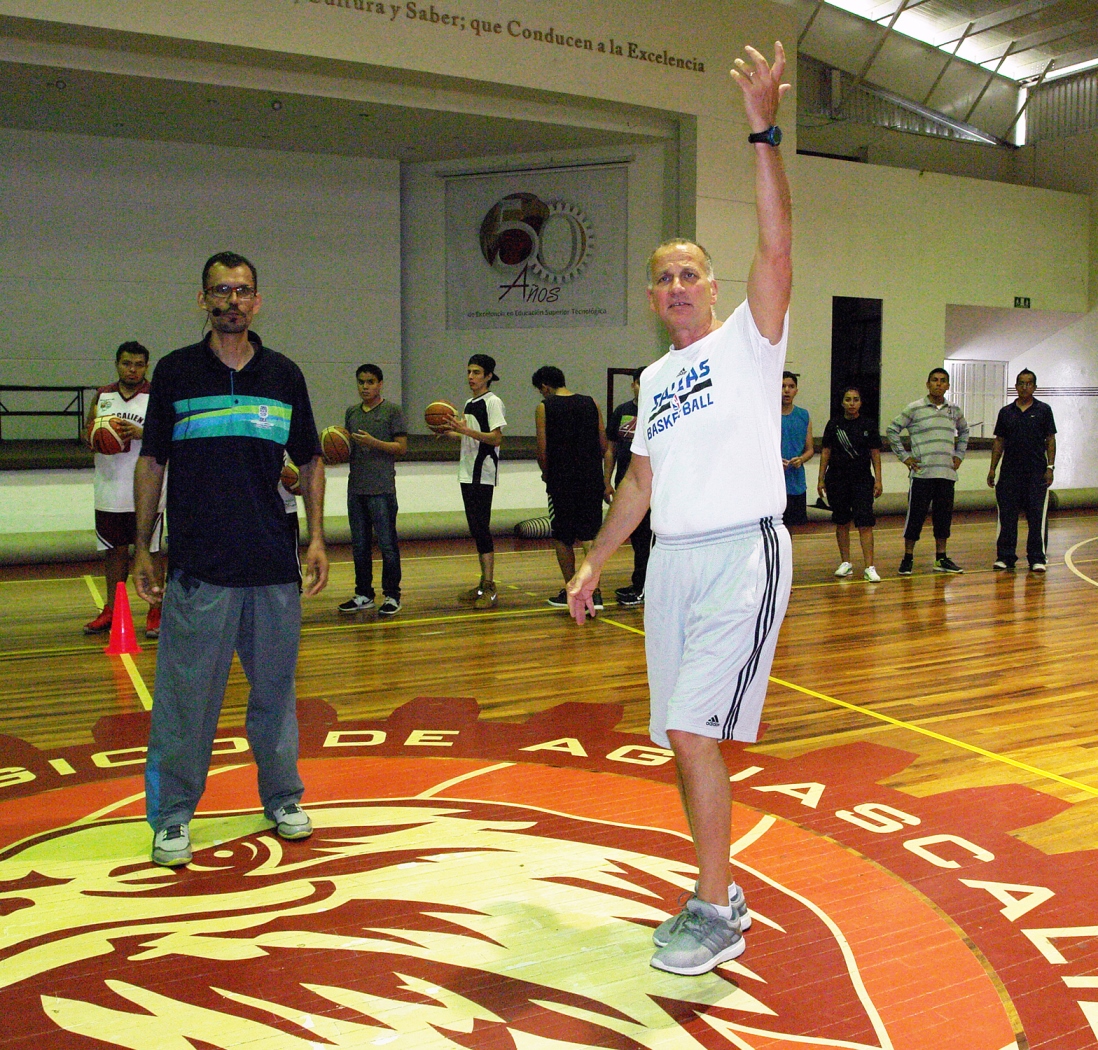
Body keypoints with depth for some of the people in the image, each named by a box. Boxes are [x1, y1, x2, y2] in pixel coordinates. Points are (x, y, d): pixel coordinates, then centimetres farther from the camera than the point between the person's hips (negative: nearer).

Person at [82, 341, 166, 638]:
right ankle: (111, 610, 23)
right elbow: (87, 431, 16)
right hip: (109, 492, 4)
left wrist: (141, 433, -23)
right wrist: (94, 437, -7)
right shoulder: (102, 396, 11)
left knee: (150, 551, 2)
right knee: (114, 551, 12)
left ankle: (156, 613, 9)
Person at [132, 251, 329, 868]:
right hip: (197, 567, -2)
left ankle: (283, 798, 26)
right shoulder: (176, 372, 3)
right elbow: (152, 463, 7)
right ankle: (174, 816, 15)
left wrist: (317, 538, 4)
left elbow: (310, 462, 12)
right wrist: (142, 549, 3)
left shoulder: (284, 375, 7)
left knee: (276, 689, 10)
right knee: (187, 695, 2)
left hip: (275, 564, 2)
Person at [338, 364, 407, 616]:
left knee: (387, 544, -1)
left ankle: (392, 596, 7)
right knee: (359, 545, 10)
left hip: (382, 488, -6)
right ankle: (363, 595, 20)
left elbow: (402, 447, -6)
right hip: (356, 488, 6)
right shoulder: (351, 412, 15)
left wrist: (374, 442, -18)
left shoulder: (392, 411, -1)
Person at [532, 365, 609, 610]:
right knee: (589, 536, 5)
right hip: (591, 480, 3)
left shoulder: (544, 407, -3)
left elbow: (543, 450, -6)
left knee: (562, 538, 11)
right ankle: (595, 592, -8)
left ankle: (571, 592, 18)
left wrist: (546, 473, 11)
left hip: (562, 482, -3)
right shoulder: (591, 403, 7)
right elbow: (603, 445, 6)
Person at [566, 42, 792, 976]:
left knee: (695, 732, -13)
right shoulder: (656, 377, 17)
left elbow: (776, 245, -17)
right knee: (681, 738, 10)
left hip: (743, 556, -7)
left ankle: (715, 916, 2)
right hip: (672, 559, 7)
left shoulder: (747, 341, 0)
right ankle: (718, 893, 27)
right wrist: (593, 562, 18)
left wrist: (765, 134, -23)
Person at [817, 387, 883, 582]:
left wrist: (878, 480, -1)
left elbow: (875, 454, 4)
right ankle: (845, 563, 21)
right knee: (842, 523, 9)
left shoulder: (869, 425, 3)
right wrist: (821, 479, 2)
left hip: (862, 480, -1)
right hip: (837, 480, 1)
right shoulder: (834, 425, 3)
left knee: (865, 524, -10)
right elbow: (826, 452, 6)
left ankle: (869, 567, -11)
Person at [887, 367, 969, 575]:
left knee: (944, 516, 8)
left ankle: (941, 558, 19)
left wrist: (959, 454, 18)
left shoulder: (954, 410, 11)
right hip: (921, 473, -4)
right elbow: (893, 430, 1)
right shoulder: (914, 409, -3)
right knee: (916, 515, -3)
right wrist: (904, 456, -3)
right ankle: (908, 558, 6)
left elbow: (964, 431, 29)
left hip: (947, 473, 4)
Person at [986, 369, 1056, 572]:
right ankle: (1005, 557, 12)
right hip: (1010, 471, 2)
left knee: (1037, 517, -3)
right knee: (1007, 516, 4)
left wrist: (1050, 467, -6)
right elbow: (999, 441, 12)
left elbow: (1050, 440, 3)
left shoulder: (1043, 410, 4)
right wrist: (992, 469, 6)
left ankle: (1037, 558, 4)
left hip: (1036, 471, -2)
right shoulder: (1006, 412, 10)